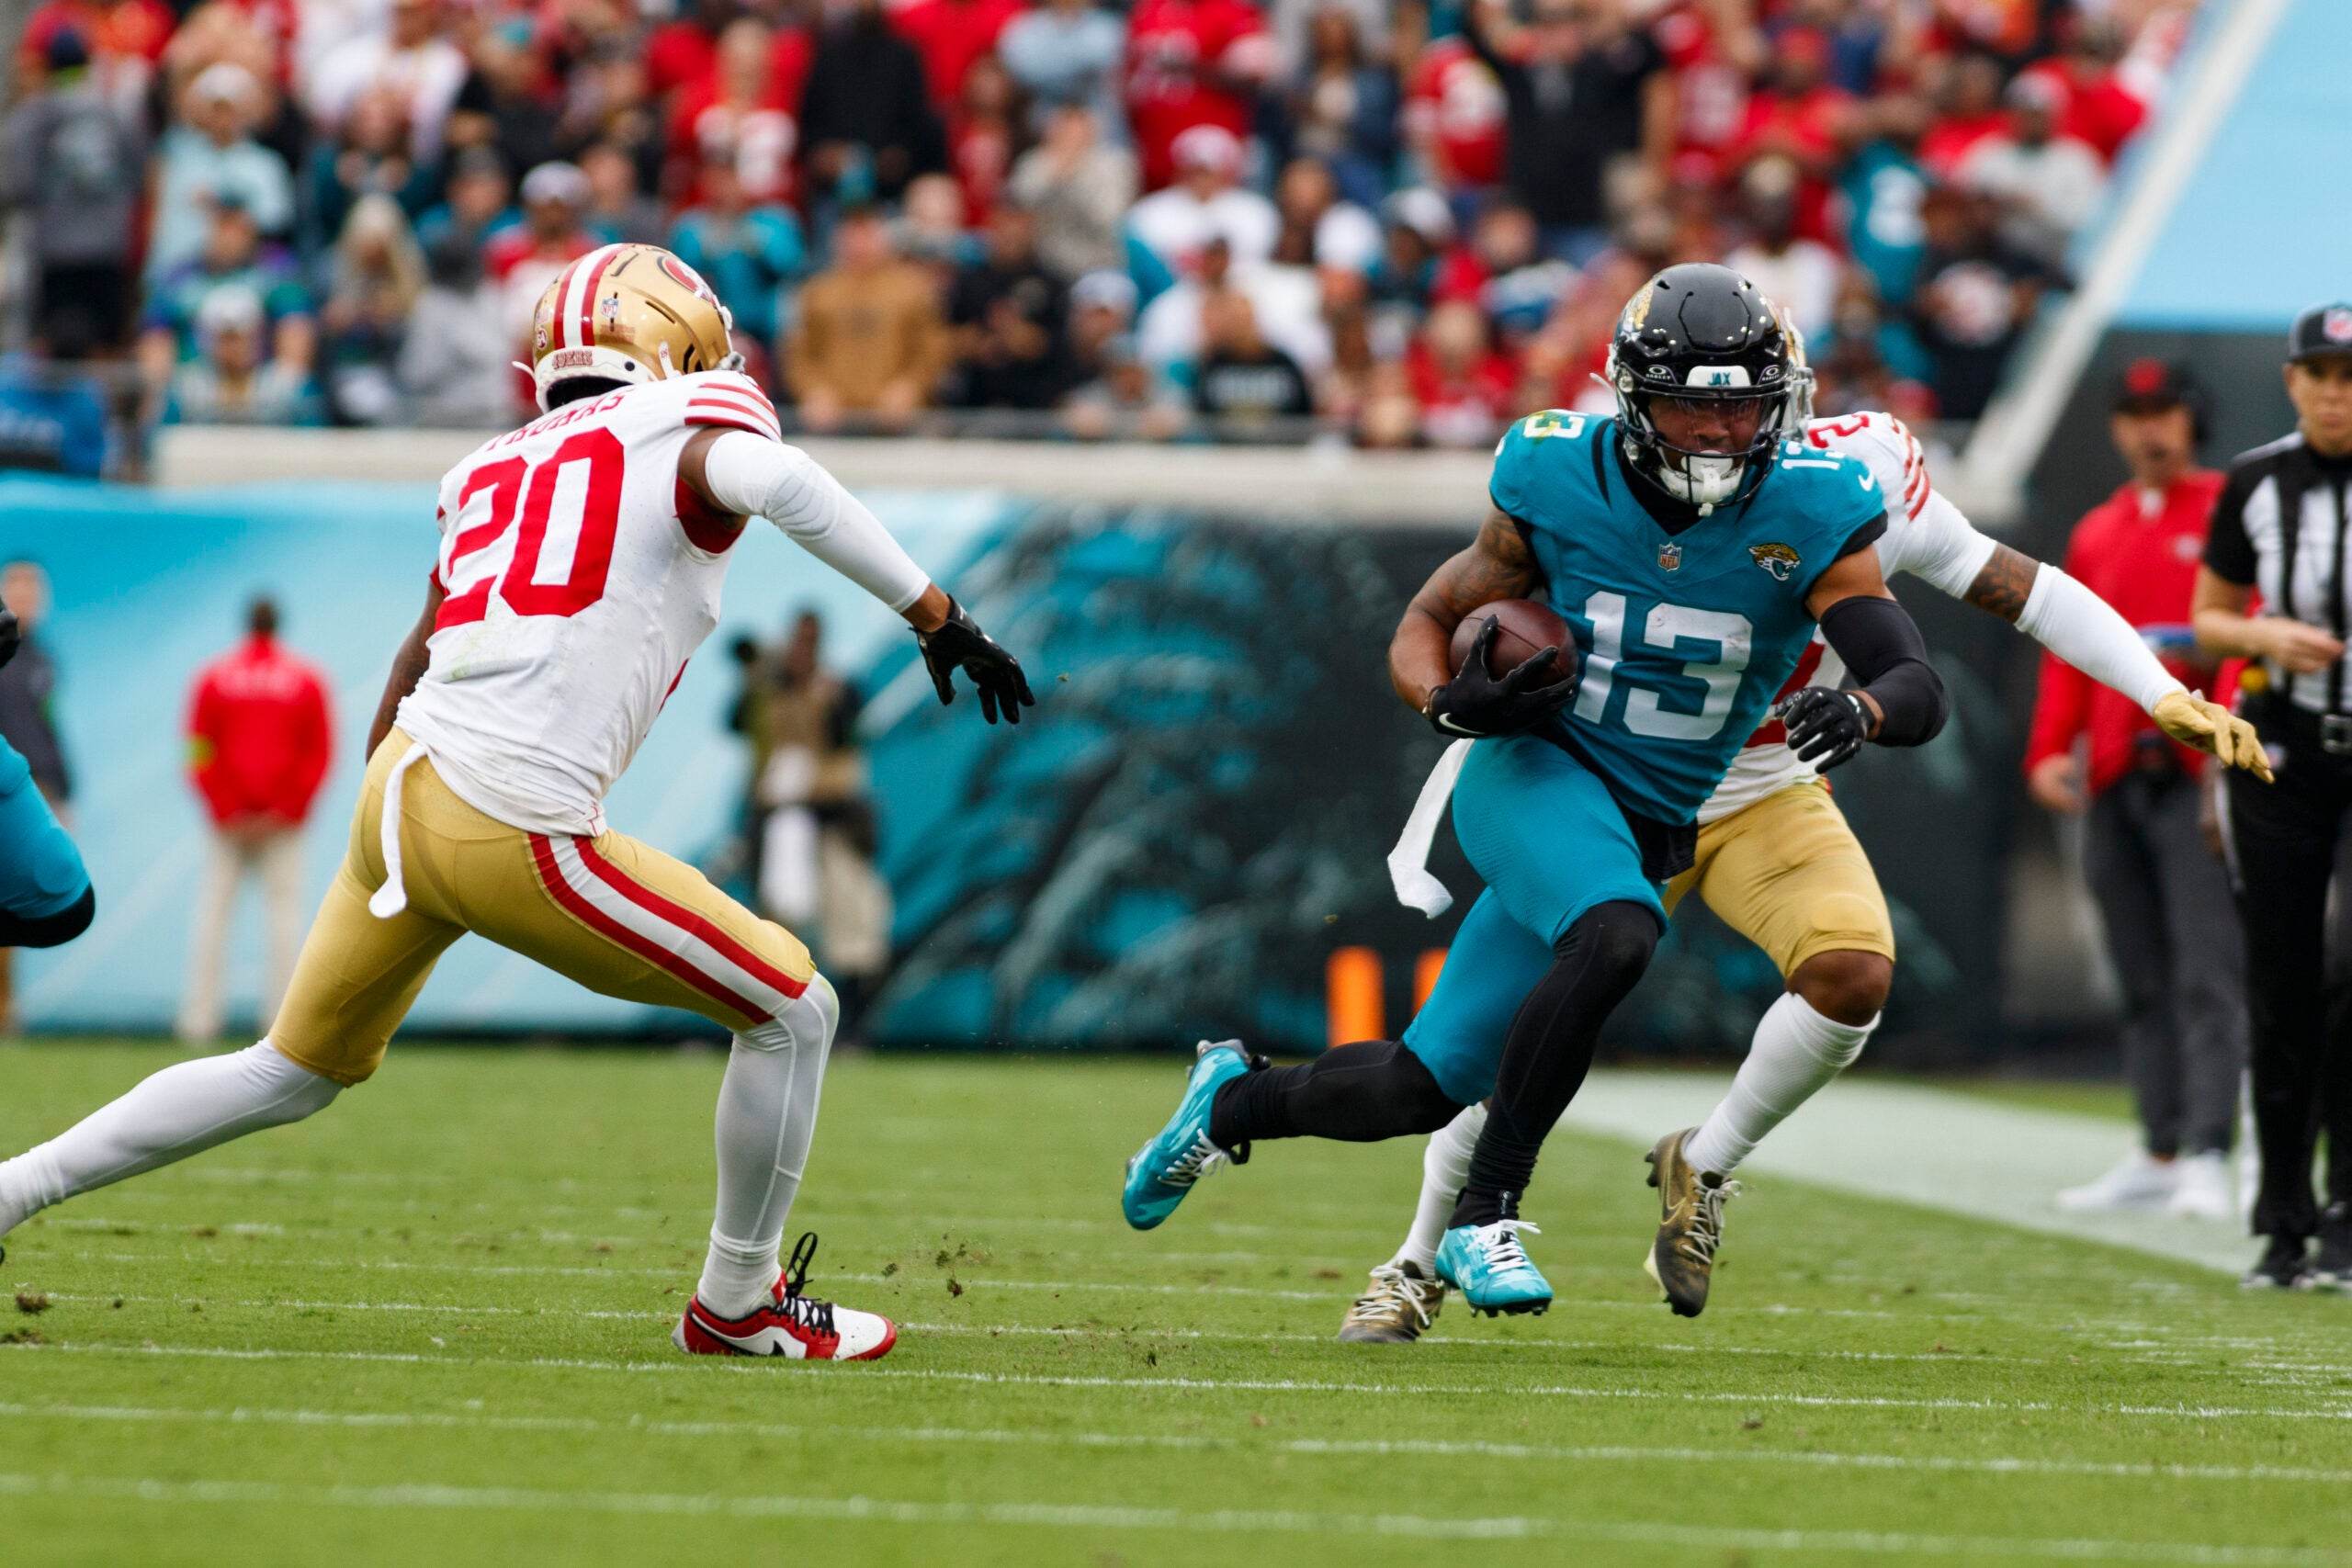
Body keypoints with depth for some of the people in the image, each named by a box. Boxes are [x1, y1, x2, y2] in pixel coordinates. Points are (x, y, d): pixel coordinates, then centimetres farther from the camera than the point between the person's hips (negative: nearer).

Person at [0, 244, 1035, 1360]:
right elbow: (777, 482, -24)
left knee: (295, 1074, 27)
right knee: (790, 1008, 9)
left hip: (401, 797, 7)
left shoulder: (497, 471, 19)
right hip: (513, 837, -7)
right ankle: (737, 1304, 20)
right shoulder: (684, 432, 0)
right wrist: (939, 619, -20)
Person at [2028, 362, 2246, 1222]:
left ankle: (2207, 1159, -19)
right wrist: (2048, 750, 8)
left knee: (2207, 971, -13)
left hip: (2198, 770, -6)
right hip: (2115, 779, 6)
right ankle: (2159, 1154, 13)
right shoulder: (2095, 534, 20)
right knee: (2141, 978, 8)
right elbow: (2067, 656, 20)